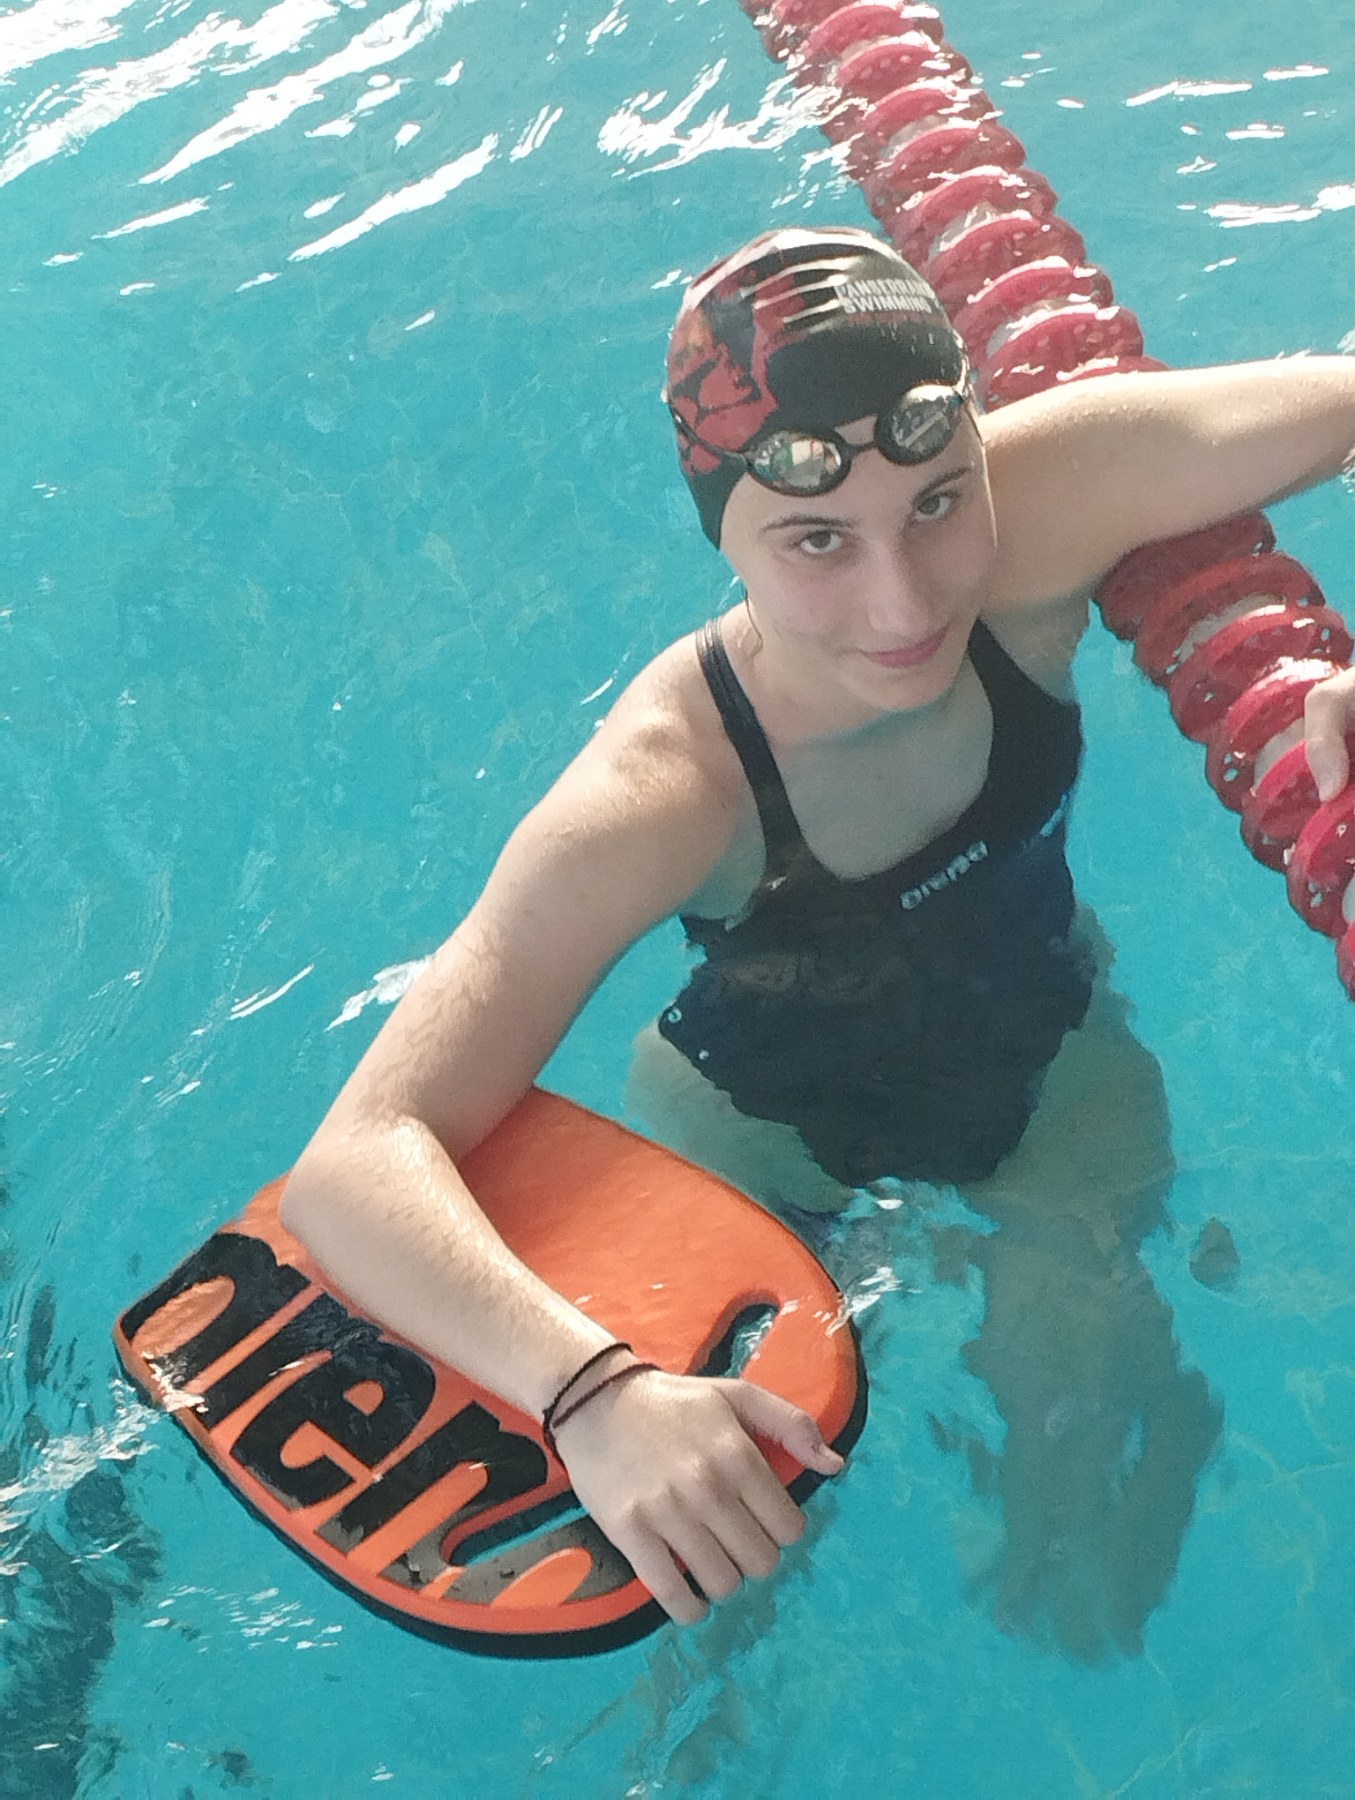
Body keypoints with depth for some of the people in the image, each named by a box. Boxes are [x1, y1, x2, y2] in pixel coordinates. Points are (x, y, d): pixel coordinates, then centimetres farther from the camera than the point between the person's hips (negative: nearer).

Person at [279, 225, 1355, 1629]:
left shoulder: (1038, 505, -34)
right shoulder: (661, 792, -42)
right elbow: (354, 1165, -47)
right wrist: (596, 1393, -62)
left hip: (1051, 1060, 3)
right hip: (763, 1131, -3)